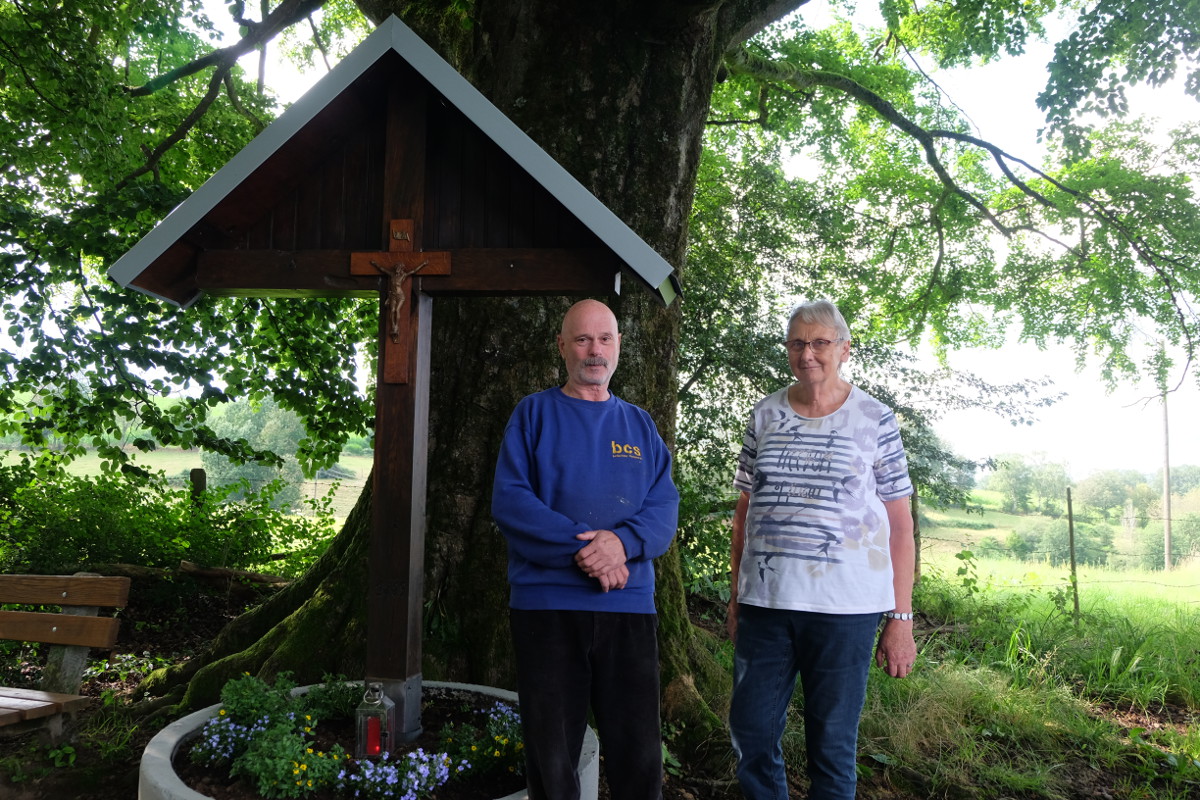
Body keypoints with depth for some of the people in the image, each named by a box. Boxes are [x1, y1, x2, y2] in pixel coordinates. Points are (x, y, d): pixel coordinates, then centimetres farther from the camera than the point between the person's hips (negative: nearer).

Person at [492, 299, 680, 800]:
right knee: (551, 760, 7)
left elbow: (664, 508, 5)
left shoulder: (640, 424, 14)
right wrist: (583, 548, -15)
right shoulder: (534, 413, 5)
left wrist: (622, 542, -16)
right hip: (546, 604, -2)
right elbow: (509, 500, -6)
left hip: (629, 607, 2)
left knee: (639, 757, 6)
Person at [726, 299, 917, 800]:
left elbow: (899, 525, 1)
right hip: (764, 602, 3)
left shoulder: (875, 420, 0)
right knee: (750, 735, 9)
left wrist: (901, 619, -3)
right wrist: (736, 595, 11)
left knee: (832, 744, 8)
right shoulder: (765, 416, 9)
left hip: (844, 608, -3)